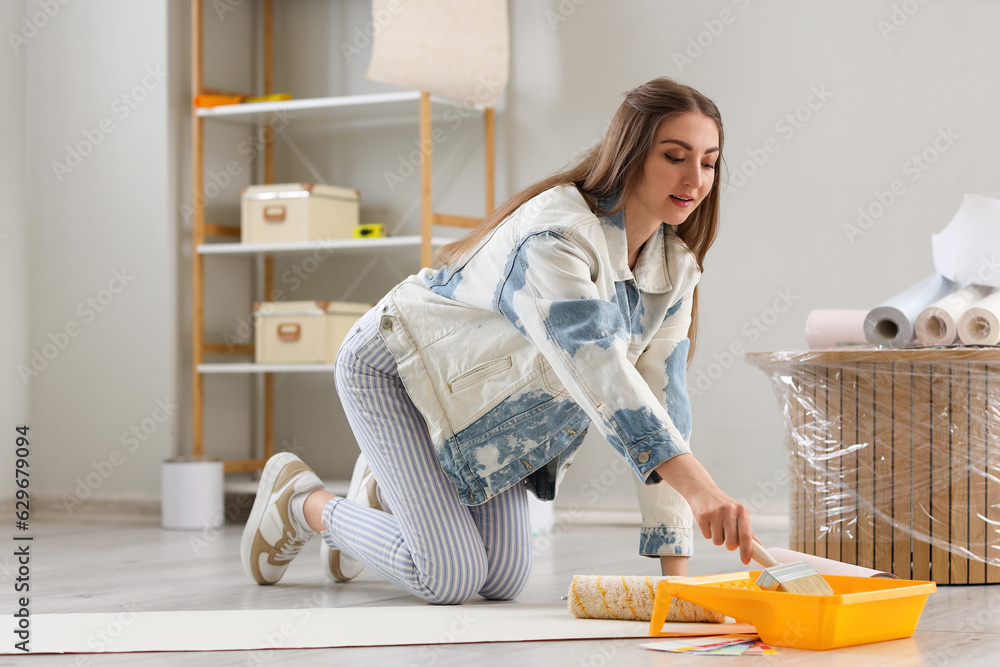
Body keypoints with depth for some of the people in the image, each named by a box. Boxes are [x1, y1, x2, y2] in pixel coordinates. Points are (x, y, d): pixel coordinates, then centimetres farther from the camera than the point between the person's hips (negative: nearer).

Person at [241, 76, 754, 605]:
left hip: (484, 405, 8)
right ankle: (302, 502, 8)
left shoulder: (674, 265, -9)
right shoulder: (554, 236, -35)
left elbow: (663, 402, -11)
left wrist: (675, 567, -17)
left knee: (503, 581, 4)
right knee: (451, 579, -16)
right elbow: (594, 367, -50)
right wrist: (697, 485, -61)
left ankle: (381, 493, 29)